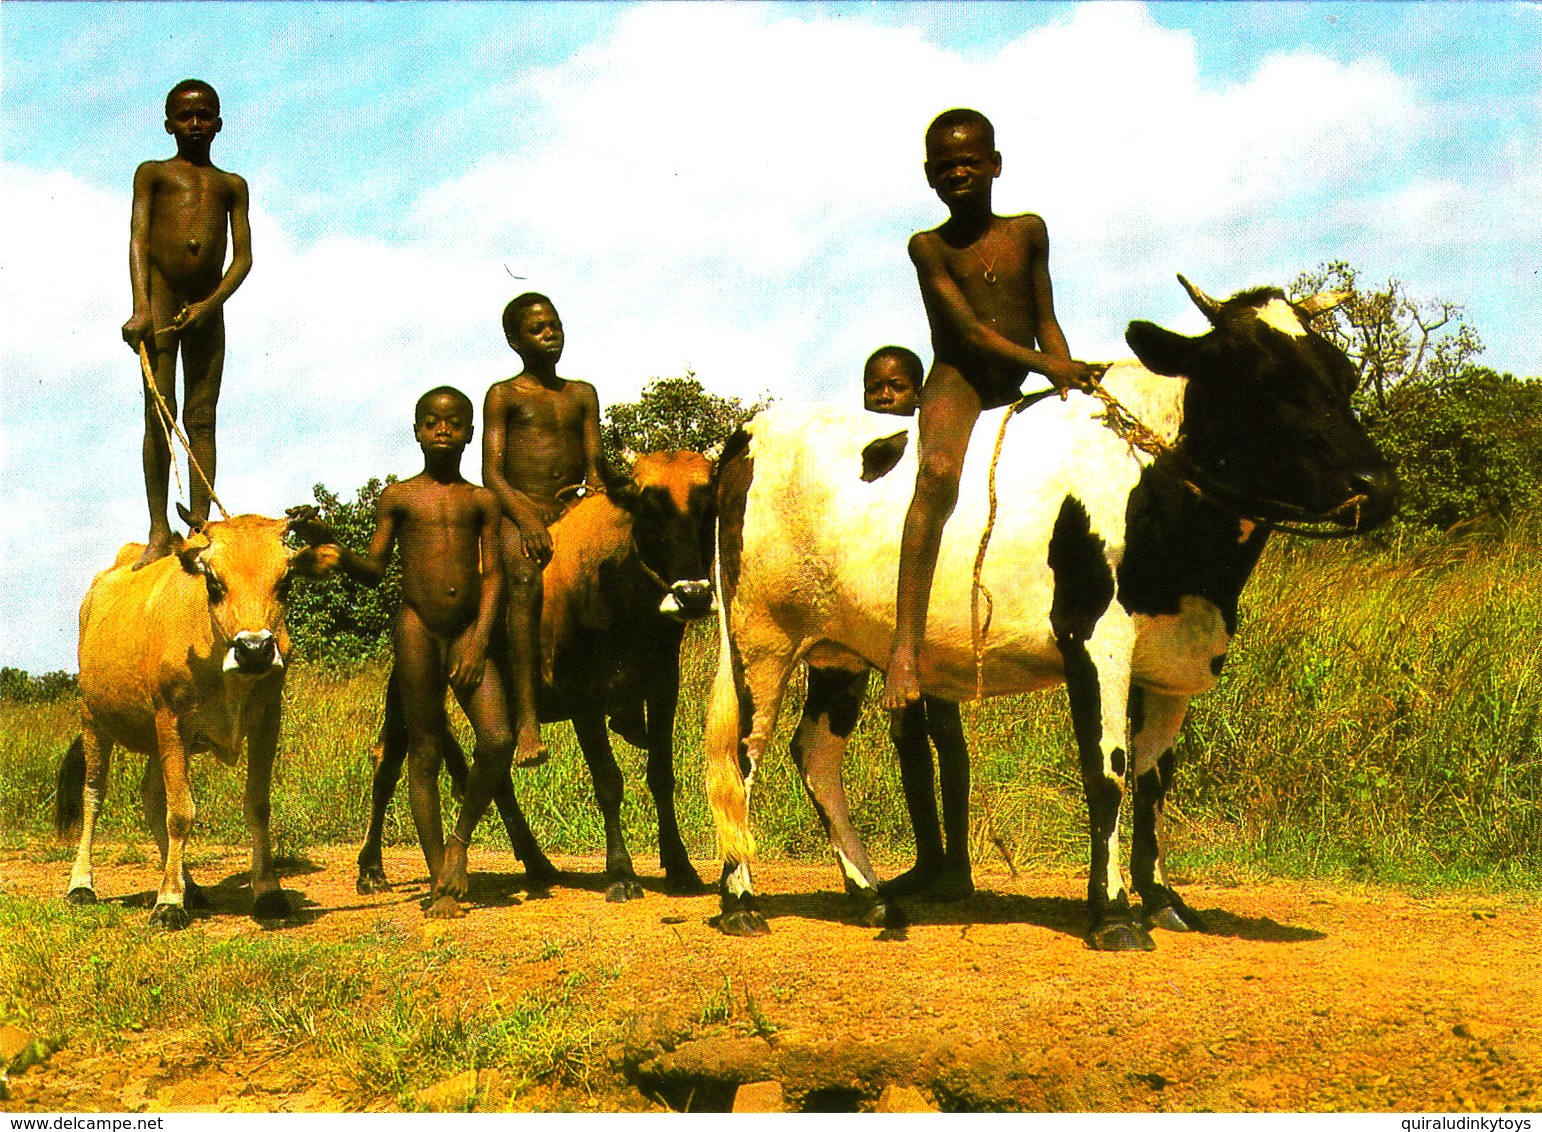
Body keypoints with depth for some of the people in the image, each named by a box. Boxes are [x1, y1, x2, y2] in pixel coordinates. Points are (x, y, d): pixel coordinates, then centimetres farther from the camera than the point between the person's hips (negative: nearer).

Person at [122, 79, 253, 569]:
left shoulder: (232, 185, 17)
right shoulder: (153, 173, 11)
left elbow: (243, 257, 7)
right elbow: (138, 239, -1)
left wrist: (210, 304, -9)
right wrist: (140, 307, -16)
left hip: (208, 305, 2)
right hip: (160, 296, -2)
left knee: (201, 418, 0)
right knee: (158, 412, -9)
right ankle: (159, 530, -8)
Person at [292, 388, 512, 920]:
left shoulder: (482, 501, 8)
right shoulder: (398, 497, 6)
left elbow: (492, 576, 3)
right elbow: (373, 571, 7)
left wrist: (480, 641, -8)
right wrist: (328, 542, -10)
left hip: (468, 632, 1)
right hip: (415, 626, -1)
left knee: (497, 740, -17)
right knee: (424, 753, 1)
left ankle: (460, 840, 8)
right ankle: (440, 883, 9)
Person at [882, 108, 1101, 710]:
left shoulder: (1029, 232, 9)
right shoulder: (929, 247, -3)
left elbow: (1045, 322, 11)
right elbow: (969, 331, -12)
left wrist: (1069, 384, -5)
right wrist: (1047, 365, -23)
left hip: (1015, 392, 6)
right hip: (955, 382, -6)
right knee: (938, 472, -35)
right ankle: (905, 644, -42)